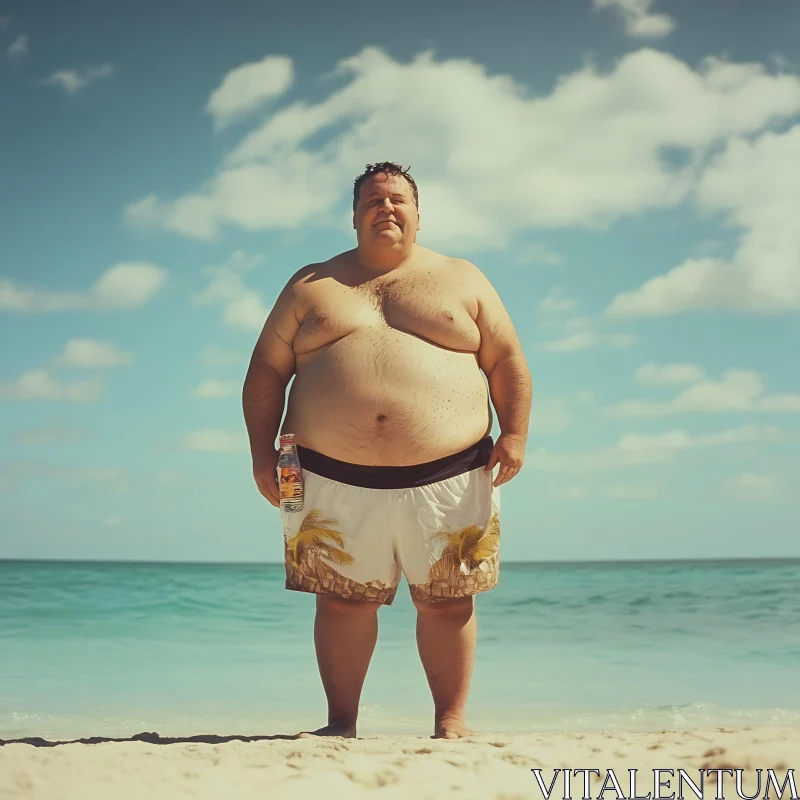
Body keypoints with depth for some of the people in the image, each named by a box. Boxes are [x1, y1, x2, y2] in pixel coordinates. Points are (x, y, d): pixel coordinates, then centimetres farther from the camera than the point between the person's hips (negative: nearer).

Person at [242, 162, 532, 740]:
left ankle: (451, 720, 16)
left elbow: (507, 361, 11)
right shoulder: (312, 285, 13)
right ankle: (341, 722, 16)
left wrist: (515, 434, -3)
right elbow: (267, 370, 11)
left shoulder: (462, 280, 13)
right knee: (342, 600, 3)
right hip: (335, 482, 0)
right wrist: (262, 454, 2)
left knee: (447, 602, 4)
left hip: (446, 478, 0)